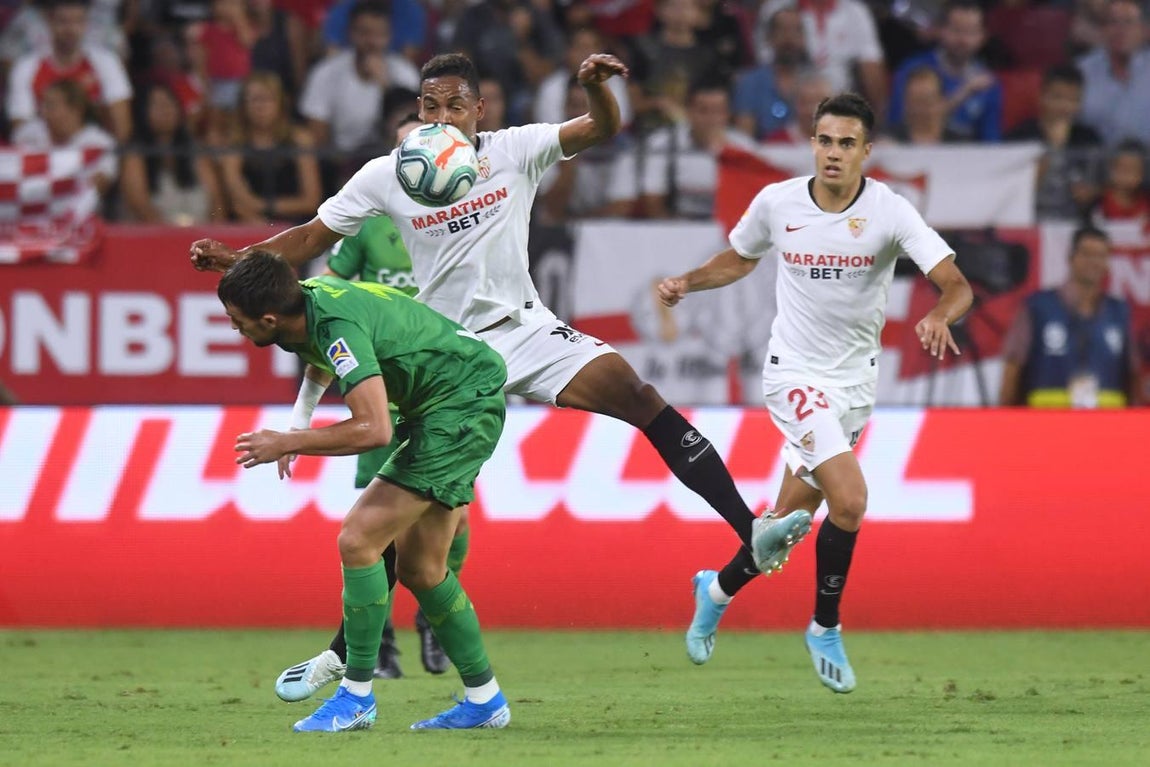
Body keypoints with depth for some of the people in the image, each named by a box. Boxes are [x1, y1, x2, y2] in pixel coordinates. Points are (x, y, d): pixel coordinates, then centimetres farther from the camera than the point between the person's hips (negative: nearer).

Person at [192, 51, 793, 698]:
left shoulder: (514, 151, -3)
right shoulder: (387, 177, -3)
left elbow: (603, 130, -10)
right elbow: (311, 239, 4)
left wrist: (595, 85, -32)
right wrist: (233, 260, -8)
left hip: (525, 327, 0)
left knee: (635, 393, -20)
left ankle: (751, 531, -20)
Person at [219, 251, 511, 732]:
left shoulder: (337, 327, -29)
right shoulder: (307, 299, -1)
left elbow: (374, 429, -34)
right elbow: (322, 366, 24)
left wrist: (288, 443, -24)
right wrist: (295, 435, 12)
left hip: (464, 409, -10)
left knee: (358, 540, -13)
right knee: (418, 567, 12)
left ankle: (356, 696, -6)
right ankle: (484, 699, 20)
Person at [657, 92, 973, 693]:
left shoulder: (890, 212, -12)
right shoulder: (776, 203, -8)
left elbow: (956, 286, -19)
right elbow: (739, 260, 14)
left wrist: (939, 317, -41)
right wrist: (687, 282, -3)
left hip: (855, 379, 2)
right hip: (795, 372, -2)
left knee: (794, 517, 11)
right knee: (848, 498, -21)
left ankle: (718, 590, 40)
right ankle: (825, 629, 1)